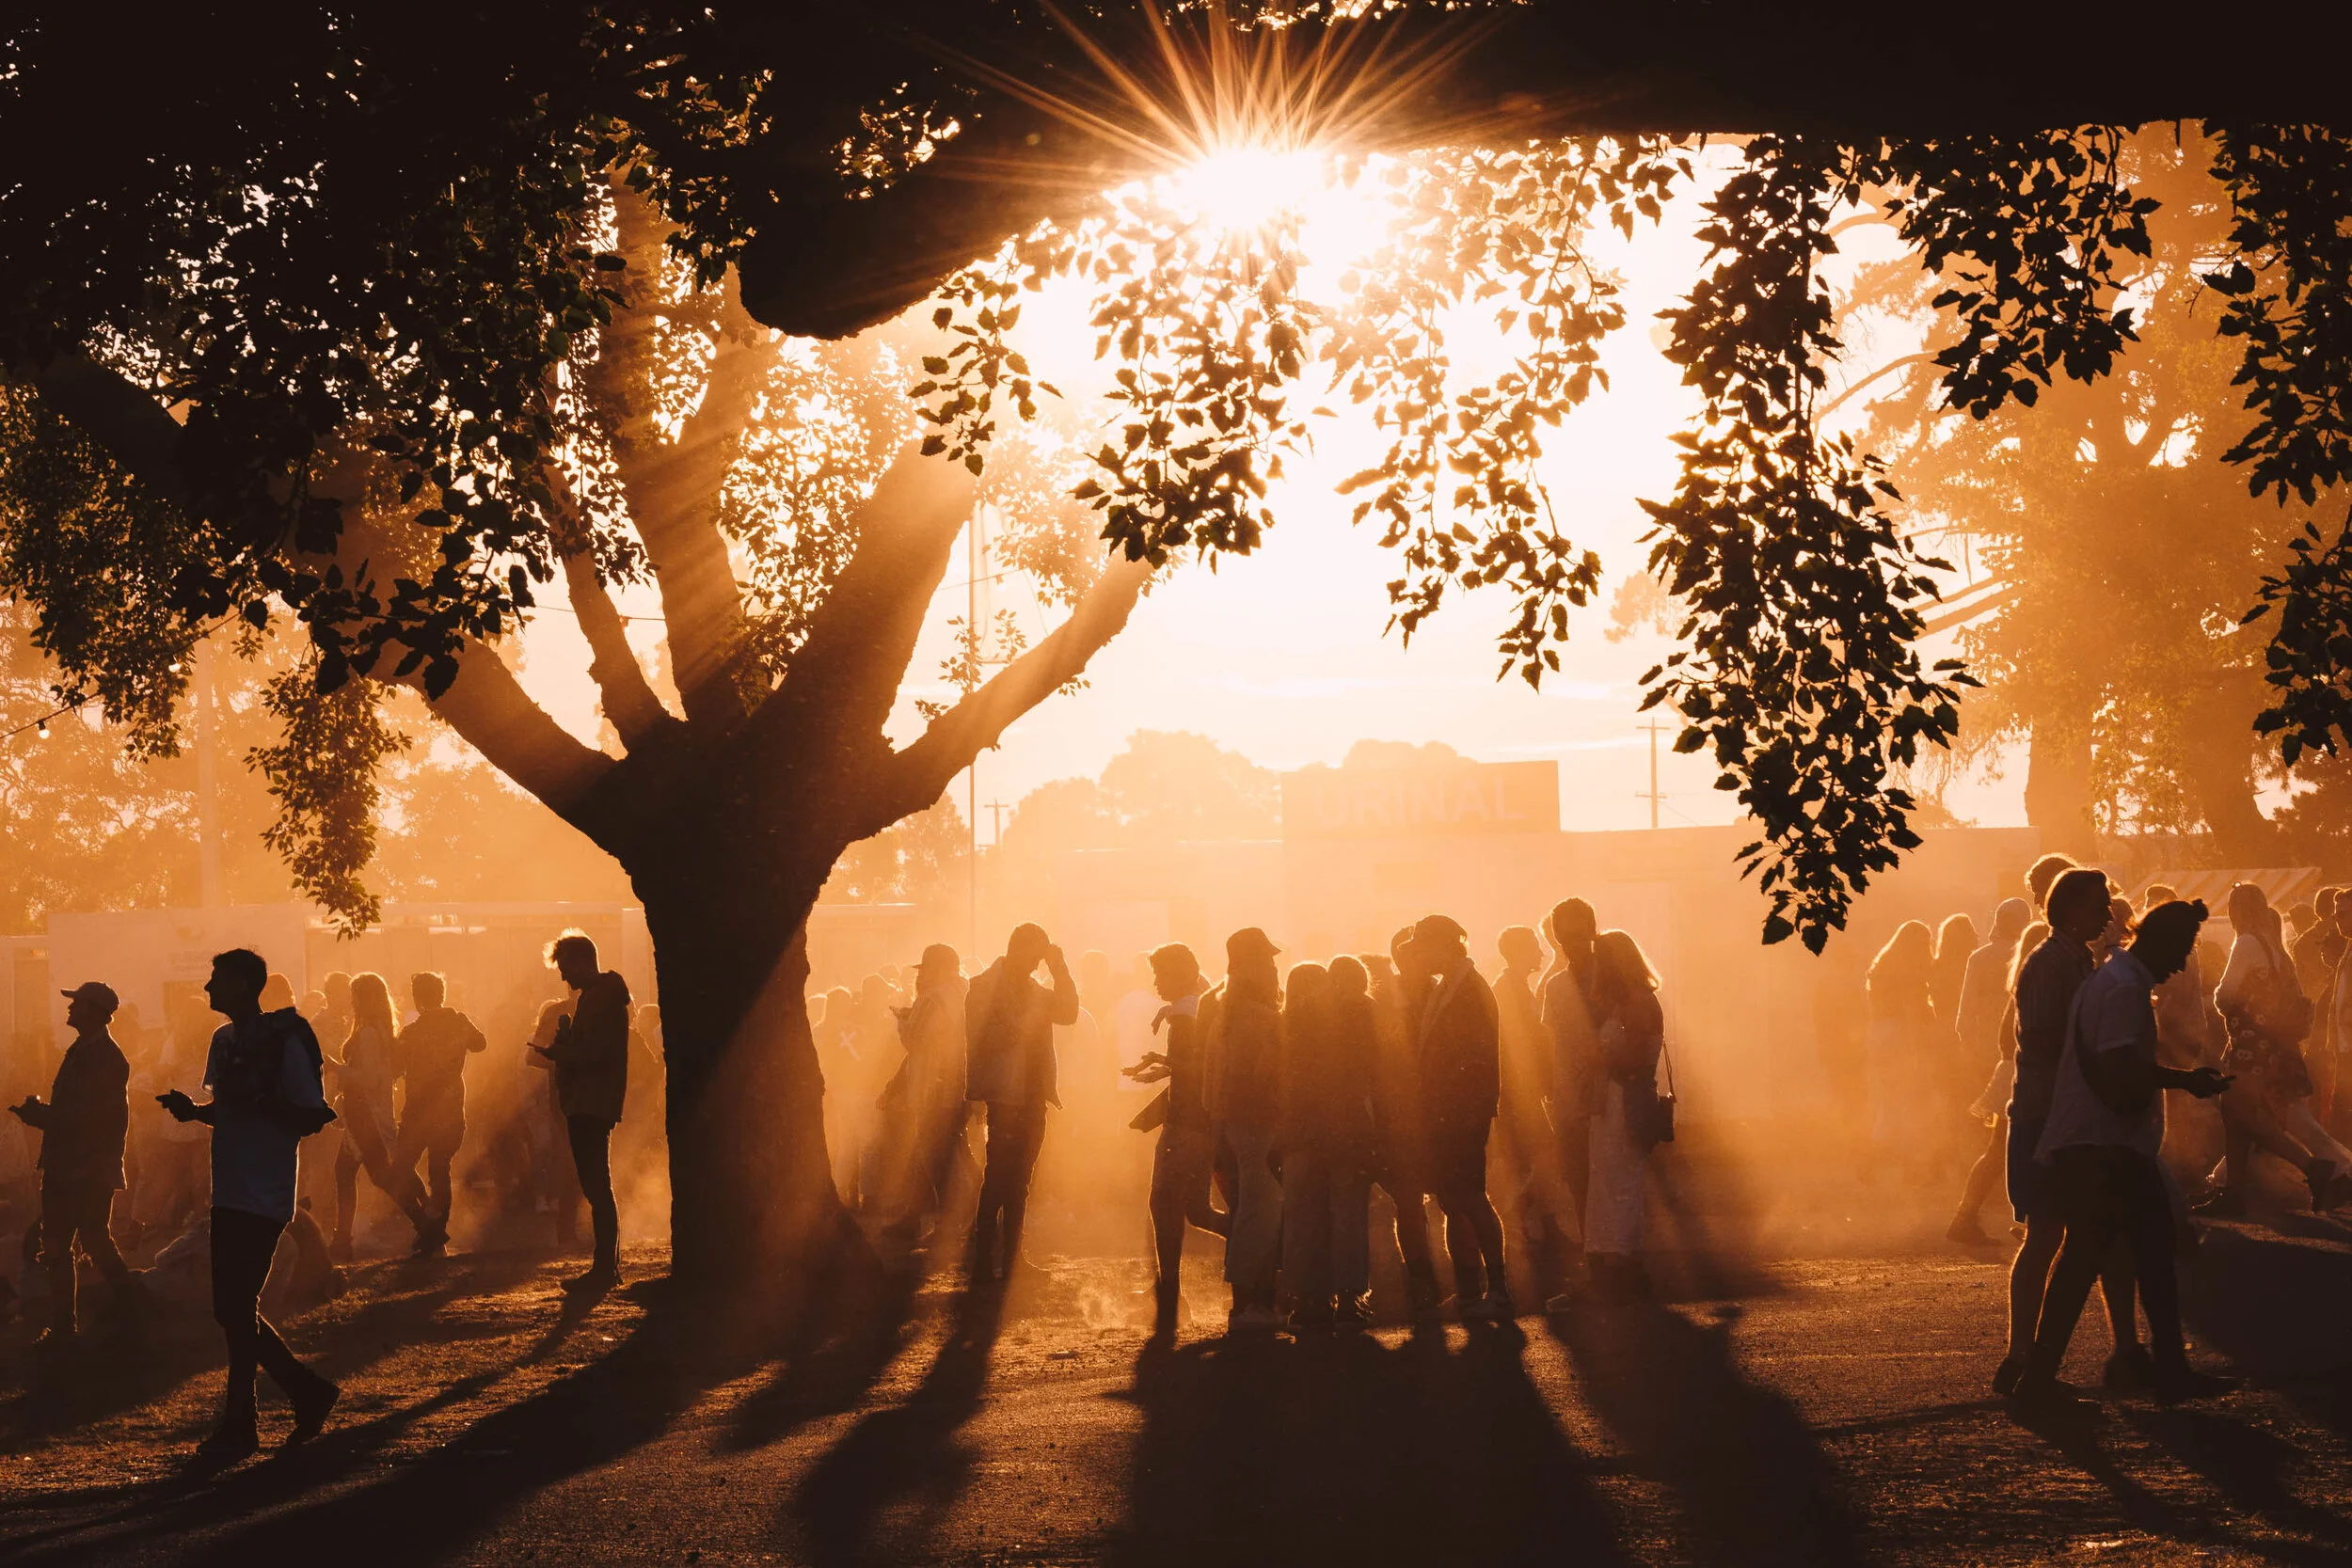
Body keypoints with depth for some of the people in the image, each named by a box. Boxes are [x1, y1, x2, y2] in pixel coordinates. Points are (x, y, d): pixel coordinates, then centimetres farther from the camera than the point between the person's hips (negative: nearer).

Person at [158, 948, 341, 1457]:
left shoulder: (283, 1042, -13)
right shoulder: (224, 1041, 12)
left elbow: (312, 1118, -14)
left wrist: (257, 1099, -25)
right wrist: (192, 1109, 2)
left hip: (263, 1198, -8)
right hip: (231, 1193, 9)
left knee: (238, 1310, -5)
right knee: (233, 1310, 10)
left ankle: (239, 1424, 5)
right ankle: (308, 1391, 21)